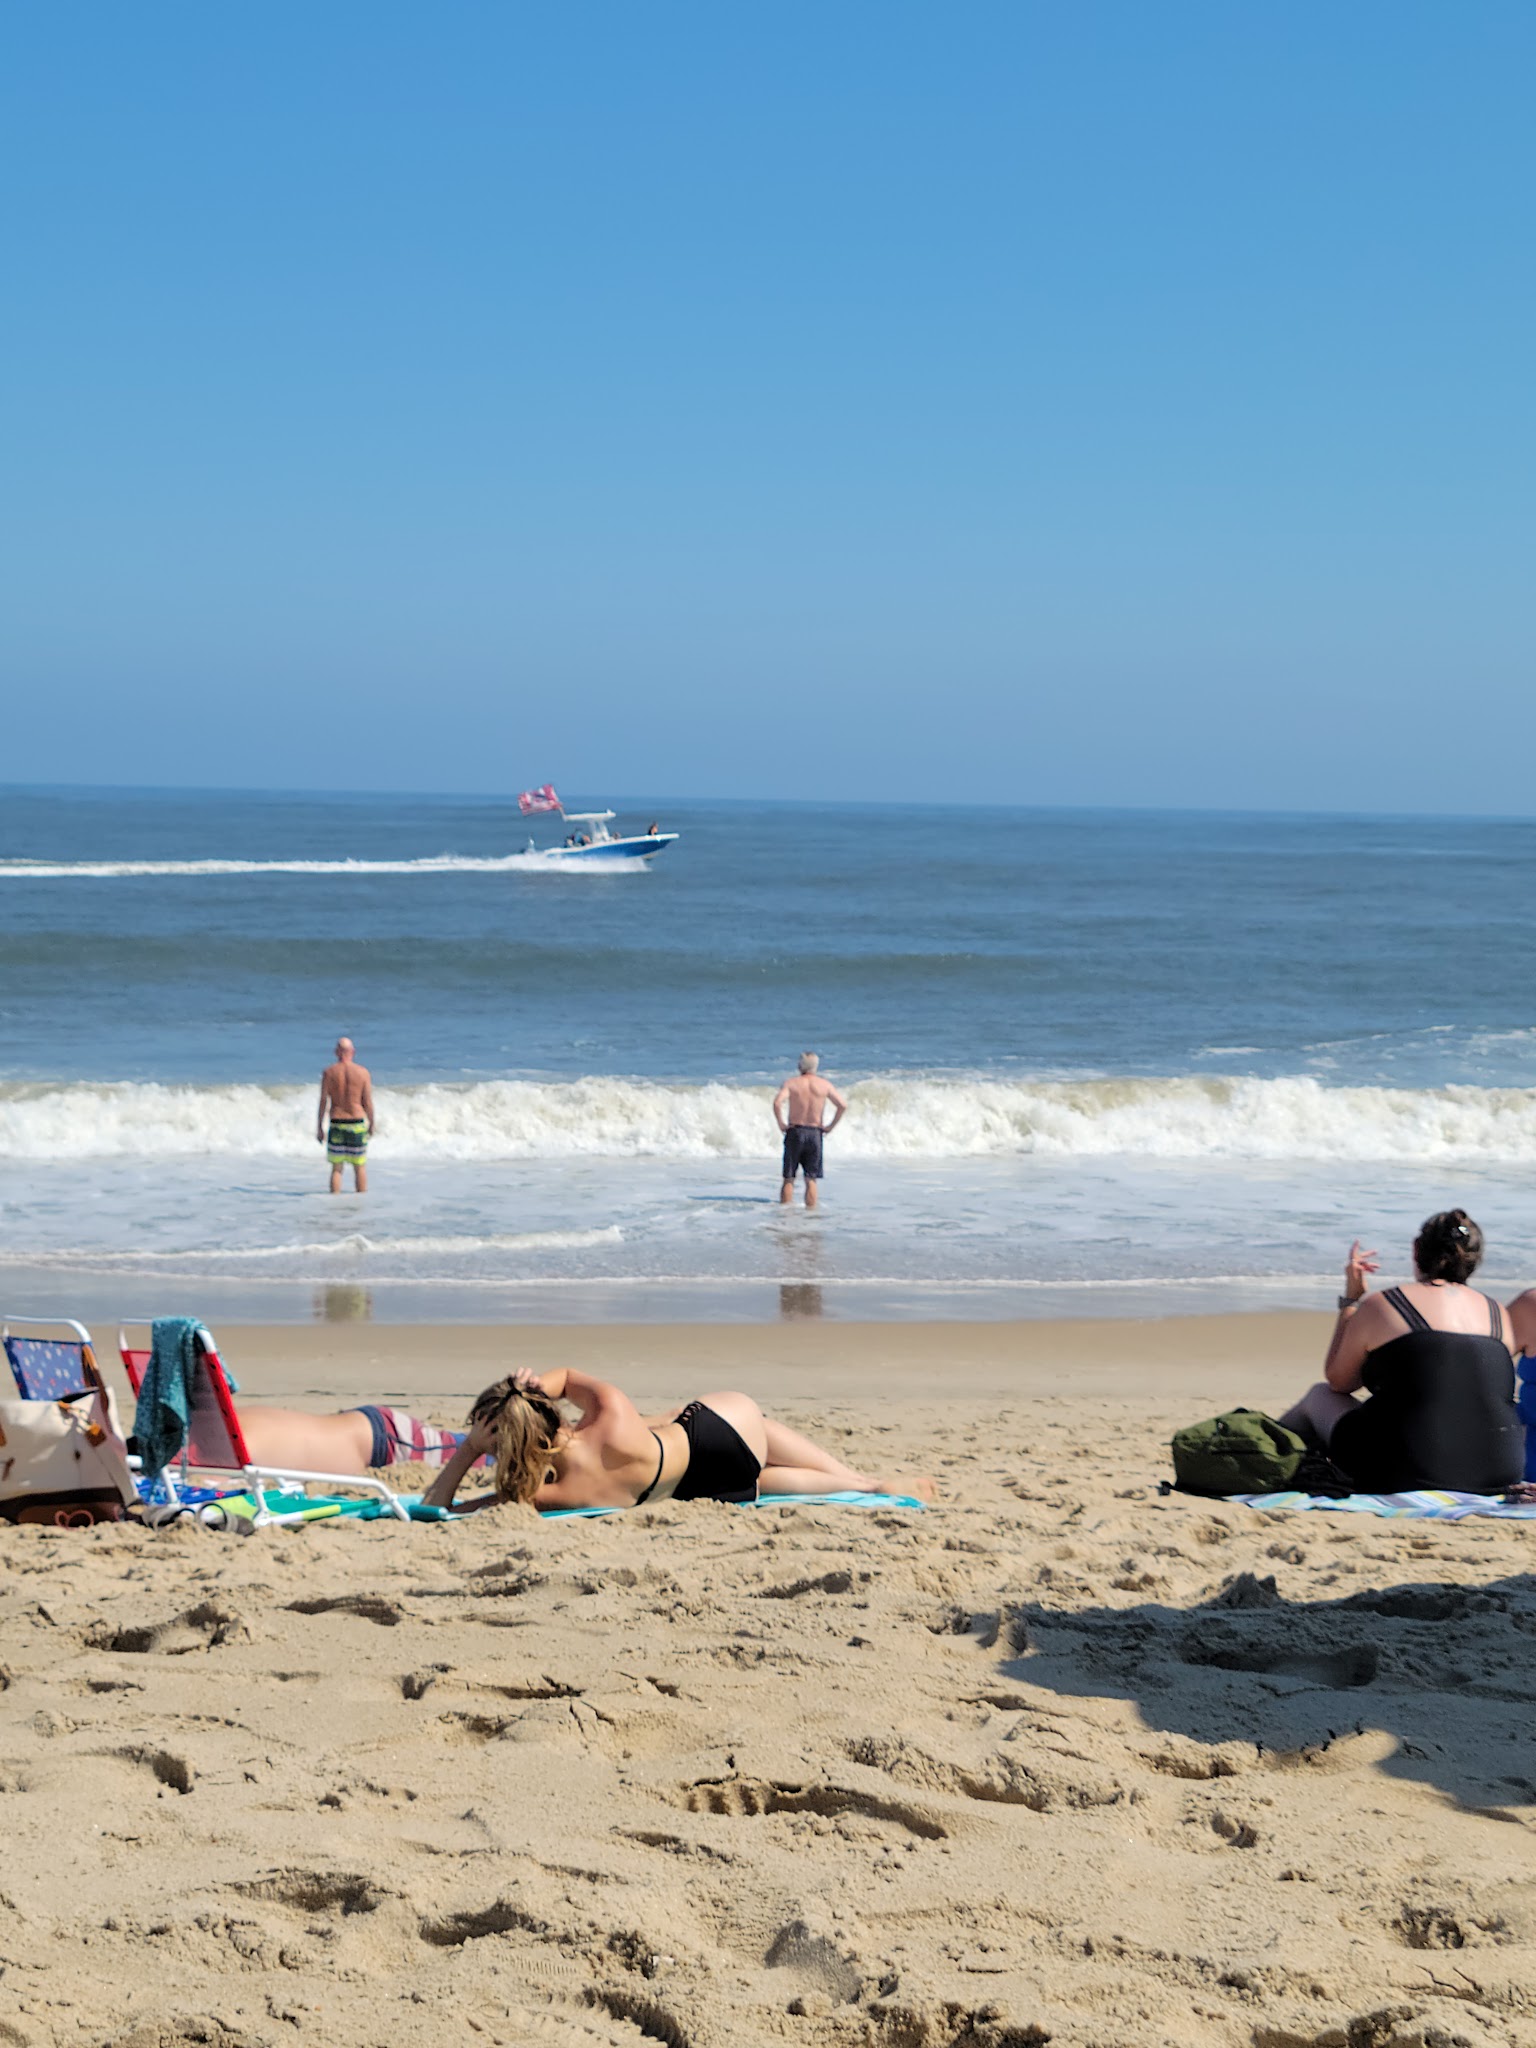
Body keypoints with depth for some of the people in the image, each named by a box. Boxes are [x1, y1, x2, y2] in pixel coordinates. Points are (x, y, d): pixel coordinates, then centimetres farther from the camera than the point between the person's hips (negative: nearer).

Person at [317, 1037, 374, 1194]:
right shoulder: (363, 1072, -3)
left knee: (336, 1168, 7)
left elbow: (323, 1102, -3)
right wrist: (371, 1124, 10)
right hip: (357, 1123, 0)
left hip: (336, 1124, 0)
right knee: (360, 1167, 8)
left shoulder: (329, 1072, -2)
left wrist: (319, 1127, 4)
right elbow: (368, 1102, -2)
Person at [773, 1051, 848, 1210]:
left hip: (794, 1132, -1)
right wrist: (830, 1127, 3)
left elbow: (777, 1103, -18)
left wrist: (781, 1124, -7)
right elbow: (843, 1105, -4)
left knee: (789, 1179, 5)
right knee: (811, 1180, 6)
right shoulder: (824, 1084, 2)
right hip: (815, 1134, 1)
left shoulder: (791, 1082, -3)